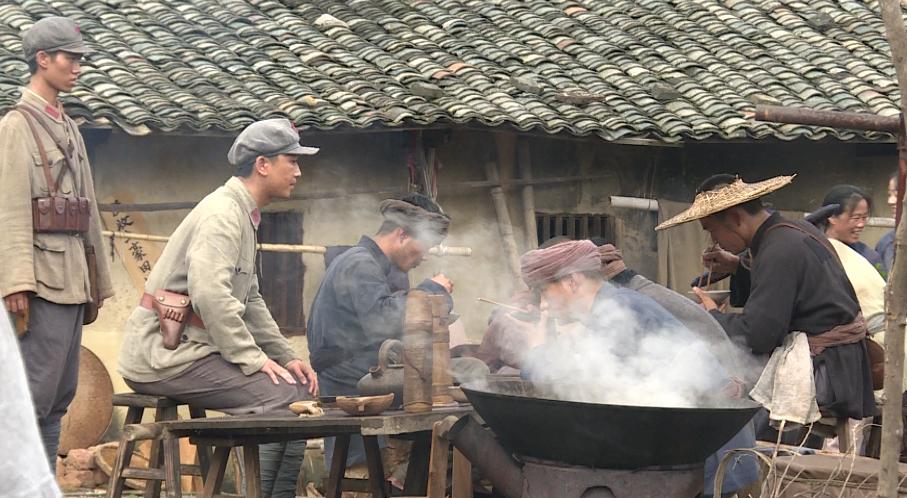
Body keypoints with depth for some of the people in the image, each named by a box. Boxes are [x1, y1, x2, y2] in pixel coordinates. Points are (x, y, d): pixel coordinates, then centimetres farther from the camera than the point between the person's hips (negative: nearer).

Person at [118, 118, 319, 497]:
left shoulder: (244, 216, 20)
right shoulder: (222, 213, -14)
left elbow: (251, 302, 24)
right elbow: (210, 295, -27)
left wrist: (286, 356, 13)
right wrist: (254, 359, -22)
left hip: (190, 349, 10)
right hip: (166, 356, -10)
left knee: (299, 387, 8)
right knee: (288, 400, -19)